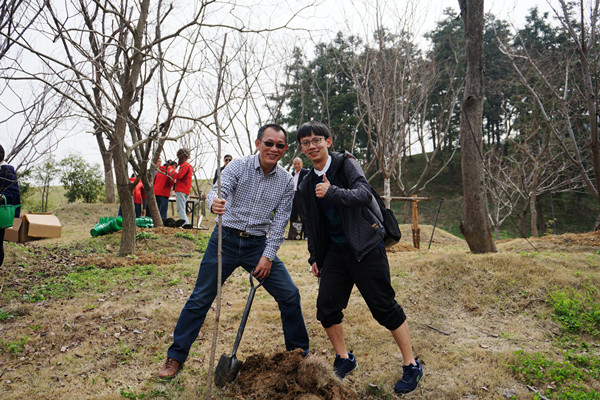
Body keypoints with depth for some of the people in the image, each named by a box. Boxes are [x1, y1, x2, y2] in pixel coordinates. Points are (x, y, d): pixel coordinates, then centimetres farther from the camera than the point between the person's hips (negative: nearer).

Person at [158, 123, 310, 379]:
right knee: (200, 298, 2)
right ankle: (176, 357, 19)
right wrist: (214, 203, -47)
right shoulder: (238, 166, -7)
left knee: (290, 295, -1)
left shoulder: (286, 181, 0)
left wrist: (268, 256, -7)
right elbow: (218, 190, -23)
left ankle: (299, 352, 20)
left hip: (258, 244, 2)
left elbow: (280, 221, -1)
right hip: (226, 240, -2)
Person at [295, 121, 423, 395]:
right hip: (335, 250, 6)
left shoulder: (346, 164, -6)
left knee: (385, 307, -3)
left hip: (365, 247, -5)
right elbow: (311, 227, 18)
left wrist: (332, 192, -37)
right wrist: (314, 257, 17)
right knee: (326, 308, 0)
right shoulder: (306, 185, 10)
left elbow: (364, 193, -24)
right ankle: (344, 360, 23)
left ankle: (411, 366, 15)